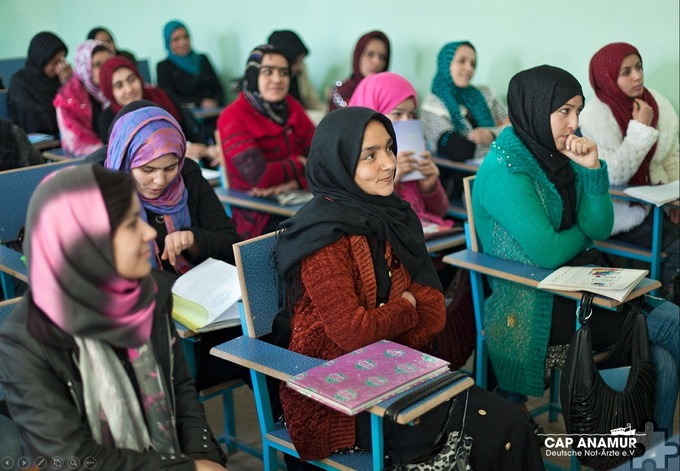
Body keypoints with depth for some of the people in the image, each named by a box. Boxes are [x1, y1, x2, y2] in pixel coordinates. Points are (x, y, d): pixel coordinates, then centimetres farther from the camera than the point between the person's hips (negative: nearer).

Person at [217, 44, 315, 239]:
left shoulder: (292, 107, 9)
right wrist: (298, 164, -6)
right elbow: (259, 176, -22)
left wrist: (293, 183, -19)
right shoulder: (233, 118, -10)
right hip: (259, 219, -6)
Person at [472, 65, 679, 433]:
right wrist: (582, 234, -2)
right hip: (535, 307, -7)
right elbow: (547, 252, -24)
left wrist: (593, 169, -11)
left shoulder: (561, 154, 8)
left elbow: (600, 228, 3)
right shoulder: (505, 171, -17)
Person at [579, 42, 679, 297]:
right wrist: (641, 129, -21)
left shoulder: (659, 104, 3)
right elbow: (613, 176, -21)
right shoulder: (595, 116, -16)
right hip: (622, 213, -6)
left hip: (657, 201, 6)